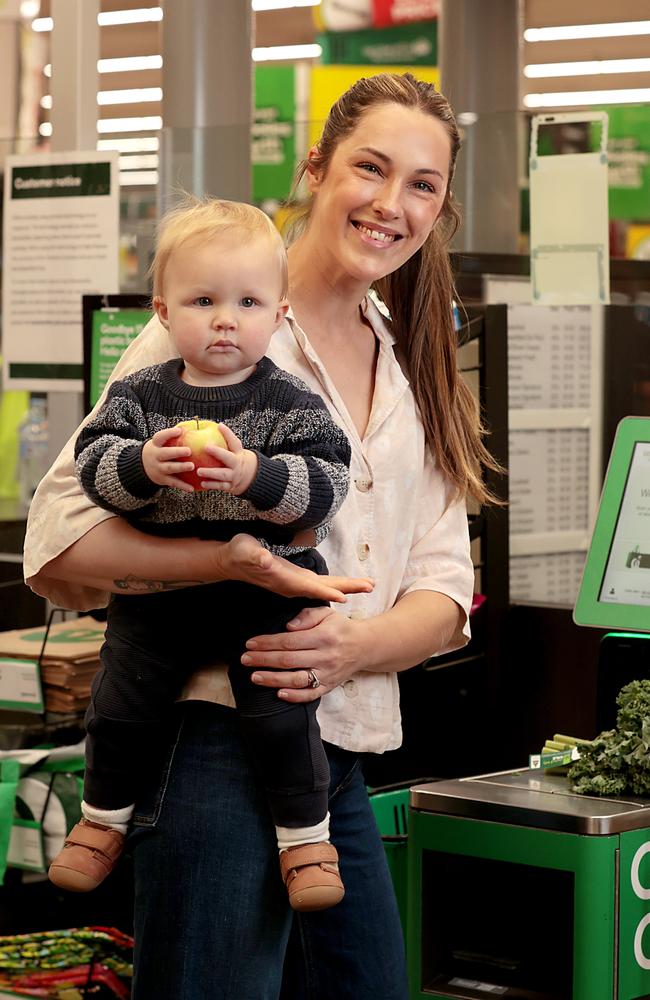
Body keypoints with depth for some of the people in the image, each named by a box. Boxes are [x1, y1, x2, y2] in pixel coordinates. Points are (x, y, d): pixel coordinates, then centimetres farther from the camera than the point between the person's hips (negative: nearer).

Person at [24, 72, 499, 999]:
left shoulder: (415, 371, 15)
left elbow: (445, 591, 10)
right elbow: (61, 539, -12)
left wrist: (357, 644, -11)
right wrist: (237, 560, -26)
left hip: (344, 761, 7)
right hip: (217, 747, -7)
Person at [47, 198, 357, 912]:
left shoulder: (291, 404, -6)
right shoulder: (139, 395, 2)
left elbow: (326, 485, -14)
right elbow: (93, 463, -6)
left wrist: (257, 477, -31)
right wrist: (141, 467, -27)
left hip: (266, 592, -3)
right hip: (156, 593, 3)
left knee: (281, 719, -8)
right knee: (117, 709, 8)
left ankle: (306, 835, 13)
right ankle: (103, 817, 33)